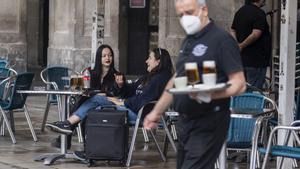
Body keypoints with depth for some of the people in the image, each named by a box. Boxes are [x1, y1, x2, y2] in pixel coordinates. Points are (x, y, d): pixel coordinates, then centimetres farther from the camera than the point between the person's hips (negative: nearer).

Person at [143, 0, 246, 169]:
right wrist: (157, 111, 26)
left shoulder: (221, 39, -9)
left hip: (209, 123, -9)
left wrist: (209, 95, -30)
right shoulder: (188, 41, 17)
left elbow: (239, 84, -15)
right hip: (186, 121, 9)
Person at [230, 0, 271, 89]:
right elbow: (255, 34, -26)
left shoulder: (240, 11, 11)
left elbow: (232, 30, 12)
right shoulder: (259, 14, -16)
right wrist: (241, 46, -16)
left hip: (242, 58, 8)